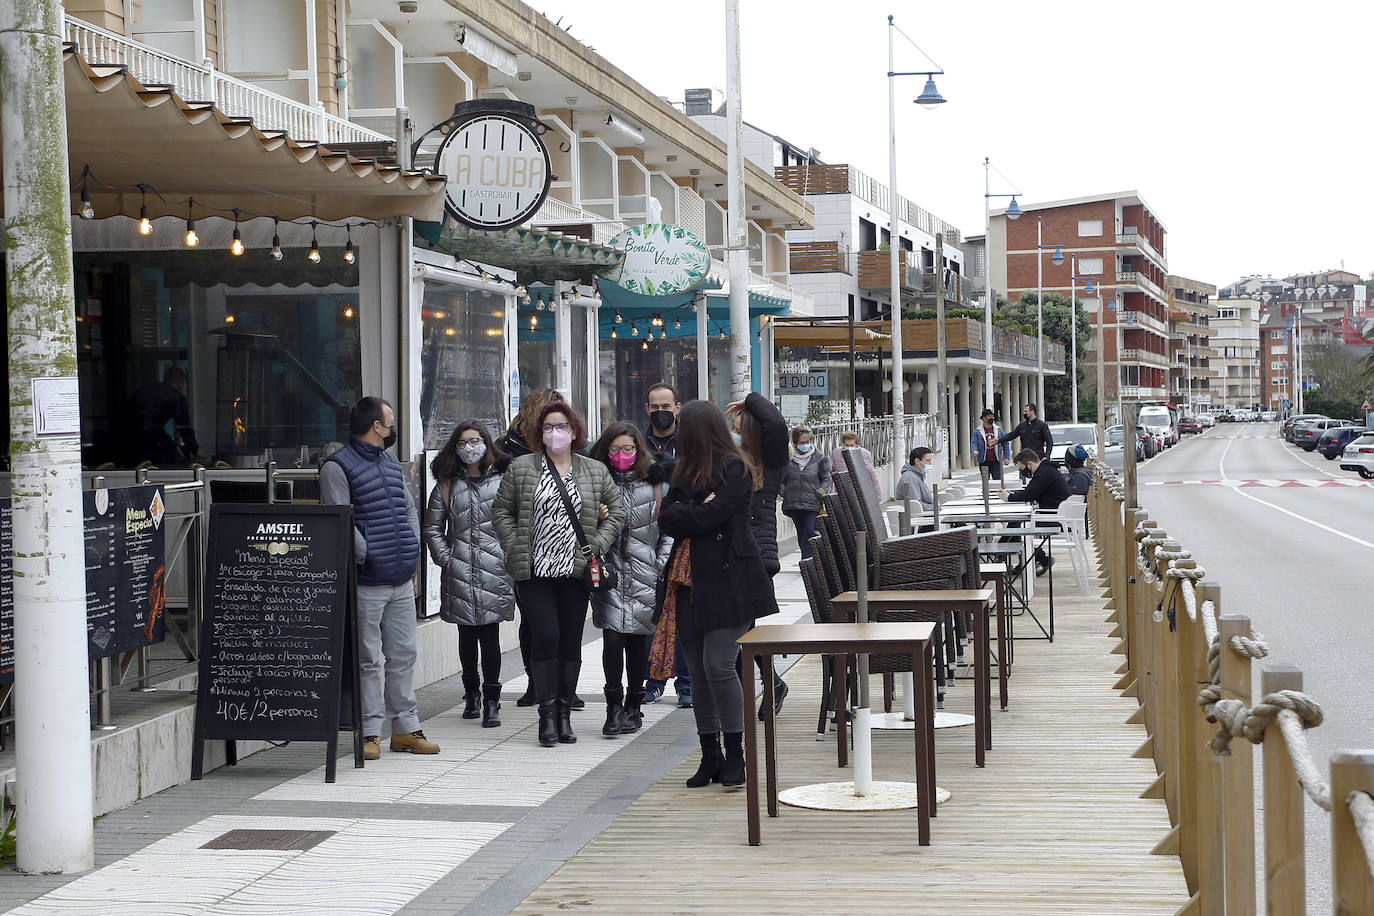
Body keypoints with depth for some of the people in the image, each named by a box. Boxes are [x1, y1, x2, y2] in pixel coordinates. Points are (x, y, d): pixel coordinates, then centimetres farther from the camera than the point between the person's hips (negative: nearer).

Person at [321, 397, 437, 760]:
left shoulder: (392, 464, 18)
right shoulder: (338, 467, -8)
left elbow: (409, 508, 23)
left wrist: (412, 550, 9)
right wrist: (366, 556, -16)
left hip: (402, 580, 7)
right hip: (367, 582, -7)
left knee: (403, 655, 10)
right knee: (368, 659, -2)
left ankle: (406, 727, 17)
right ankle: (370, 732, 4)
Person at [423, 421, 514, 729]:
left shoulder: (502, 480, 4)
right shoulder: (447, 484, 10)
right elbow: (432, 527, 11)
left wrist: (510, 558, -5)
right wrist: (445, 558, 1)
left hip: (494, 569, -2)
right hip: (459, 572, 2)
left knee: (490, 634, -6)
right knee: (466, 635, 9)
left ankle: (491, 701, -4)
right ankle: (471, 693, 24)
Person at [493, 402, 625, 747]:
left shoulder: (596, 472, 8)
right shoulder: (521, 469, 3)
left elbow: (616, 512, 12)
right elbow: (501, 510, 6)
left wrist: (598, 545, -1)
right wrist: (515, 548, -4)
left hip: (576, 570, 2)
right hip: (535, 572, -2)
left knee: (571, 641, 5)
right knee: (545, 637, -11)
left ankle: (564, 713, 16)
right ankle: (547, 712, -1)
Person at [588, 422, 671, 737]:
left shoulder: (653, 480, 4)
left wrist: (663, 564, -2)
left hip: (644, 573, 0)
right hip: (610, 571, 0)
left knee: (638, 640, 5)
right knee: (612, 638, -12)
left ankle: (633, 707, 17)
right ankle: (614, 706, -4)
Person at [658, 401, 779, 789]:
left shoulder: (735, 469, -5)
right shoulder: (686, 471, 18)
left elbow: (709, 517, -16)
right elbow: (666, 520, 6)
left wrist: (679, 513, -1)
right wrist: (696, 512, -8)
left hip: (728, 579, -8)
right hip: (690, 581, 8)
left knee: (718, 666, -13)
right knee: (698, 671, 7)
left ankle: (734, 755, -2)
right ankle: (710, 756, 15)